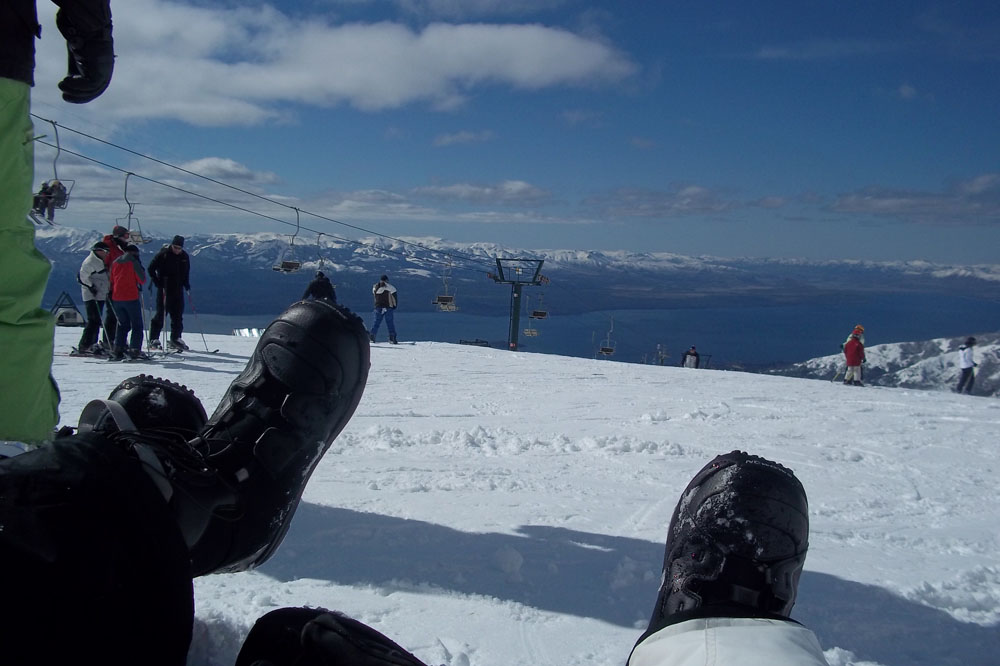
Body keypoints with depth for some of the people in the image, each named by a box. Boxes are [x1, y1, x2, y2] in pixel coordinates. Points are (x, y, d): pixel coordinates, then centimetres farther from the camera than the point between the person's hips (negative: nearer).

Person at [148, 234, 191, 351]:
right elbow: (151, 268, -5)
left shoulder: (184, 256, 7)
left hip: (178, 289, 5)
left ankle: (175, 339, 16)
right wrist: (157, 281, -12)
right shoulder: (163, 254, -8)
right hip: (164, 289, -5)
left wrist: (186, 283, 10)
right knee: (161, 313, -5)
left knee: (178, 315, 7)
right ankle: (153, 339, 1)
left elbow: (186, 272, 23)